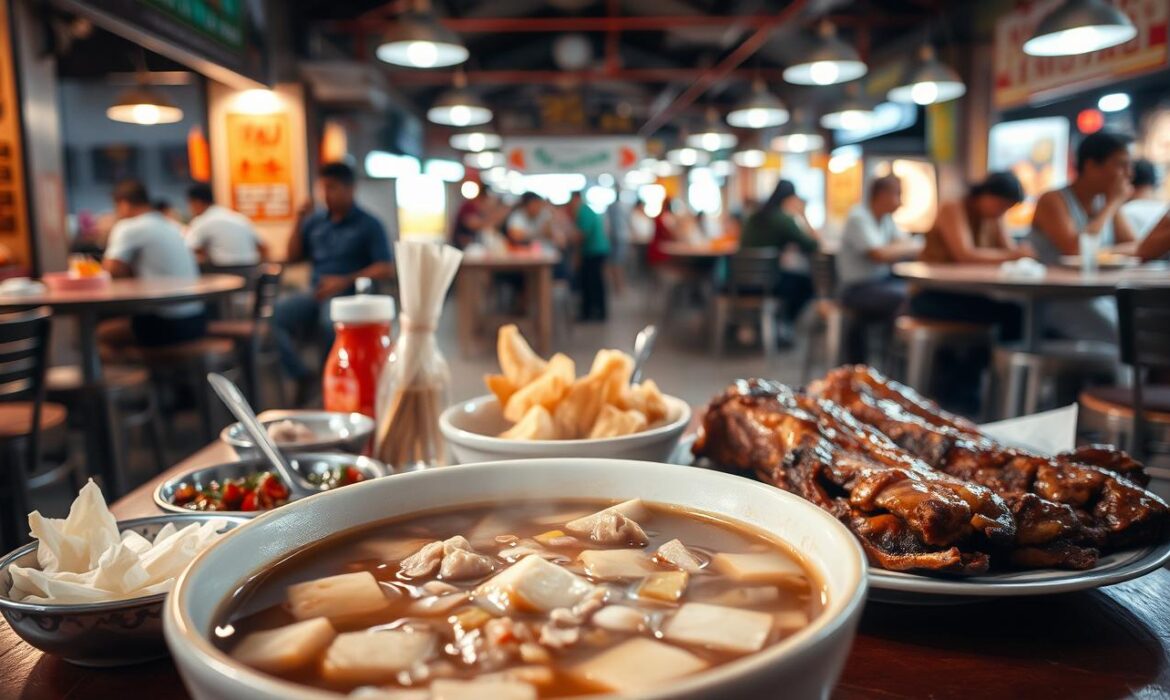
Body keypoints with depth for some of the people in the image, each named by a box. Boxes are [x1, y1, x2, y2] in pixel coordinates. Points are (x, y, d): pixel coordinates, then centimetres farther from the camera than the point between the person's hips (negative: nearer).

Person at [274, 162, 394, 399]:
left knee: (330, 323, -38)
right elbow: (293, 257, 18)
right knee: (275, 313, -22)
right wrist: (299, 222, 5)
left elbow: (386, 269, -7)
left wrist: (345, 281, -17)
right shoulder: (315, 221, 16)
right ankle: (302, 376, -14)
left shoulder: (369, 225, 1)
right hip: (316, 294, 5)